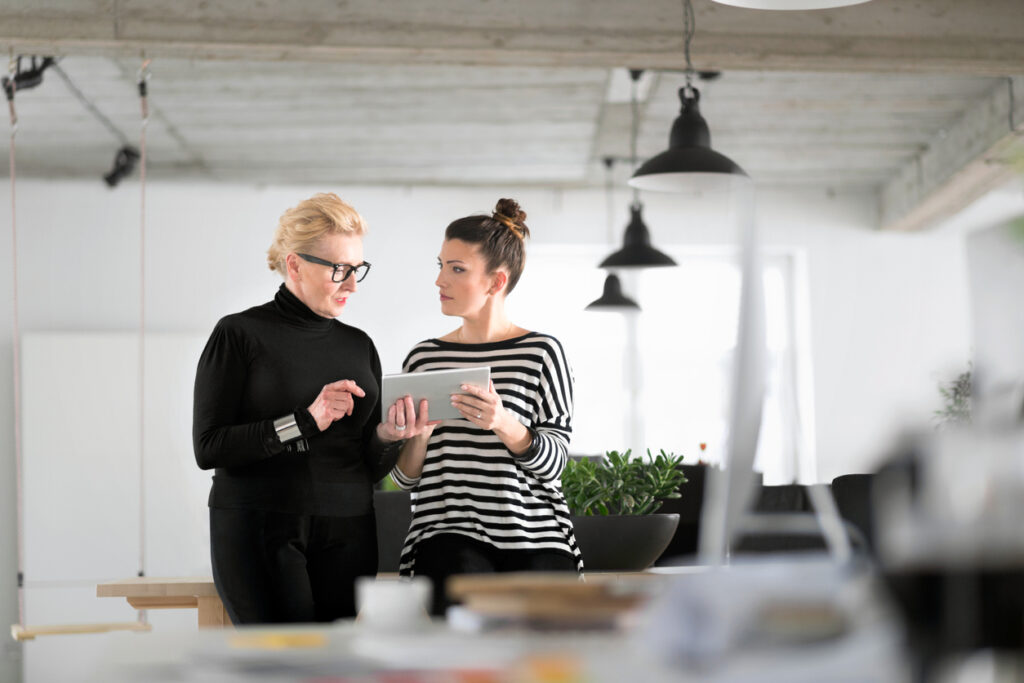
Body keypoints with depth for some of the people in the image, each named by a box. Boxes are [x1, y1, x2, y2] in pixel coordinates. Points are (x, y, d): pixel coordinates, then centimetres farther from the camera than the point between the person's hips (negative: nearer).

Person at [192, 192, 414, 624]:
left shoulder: (358, 345, 15)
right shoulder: (240, 335, 1)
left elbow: (371, 469, 14)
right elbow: (208, 447, -8)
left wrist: (387, 436, -8)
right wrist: (305, 421, -16)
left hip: (345, 535, 4)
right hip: (260, 532, -4)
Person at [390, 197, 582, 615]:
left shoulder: (540, 353, 2)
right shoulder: (424, 358, 11)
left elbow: (553, 462, -4)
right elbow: (405, 478, 11)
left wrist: (505, 424, -22)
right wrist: (419, 434, -11)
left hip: (533, 534, -1)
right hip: (448, 530, 1)